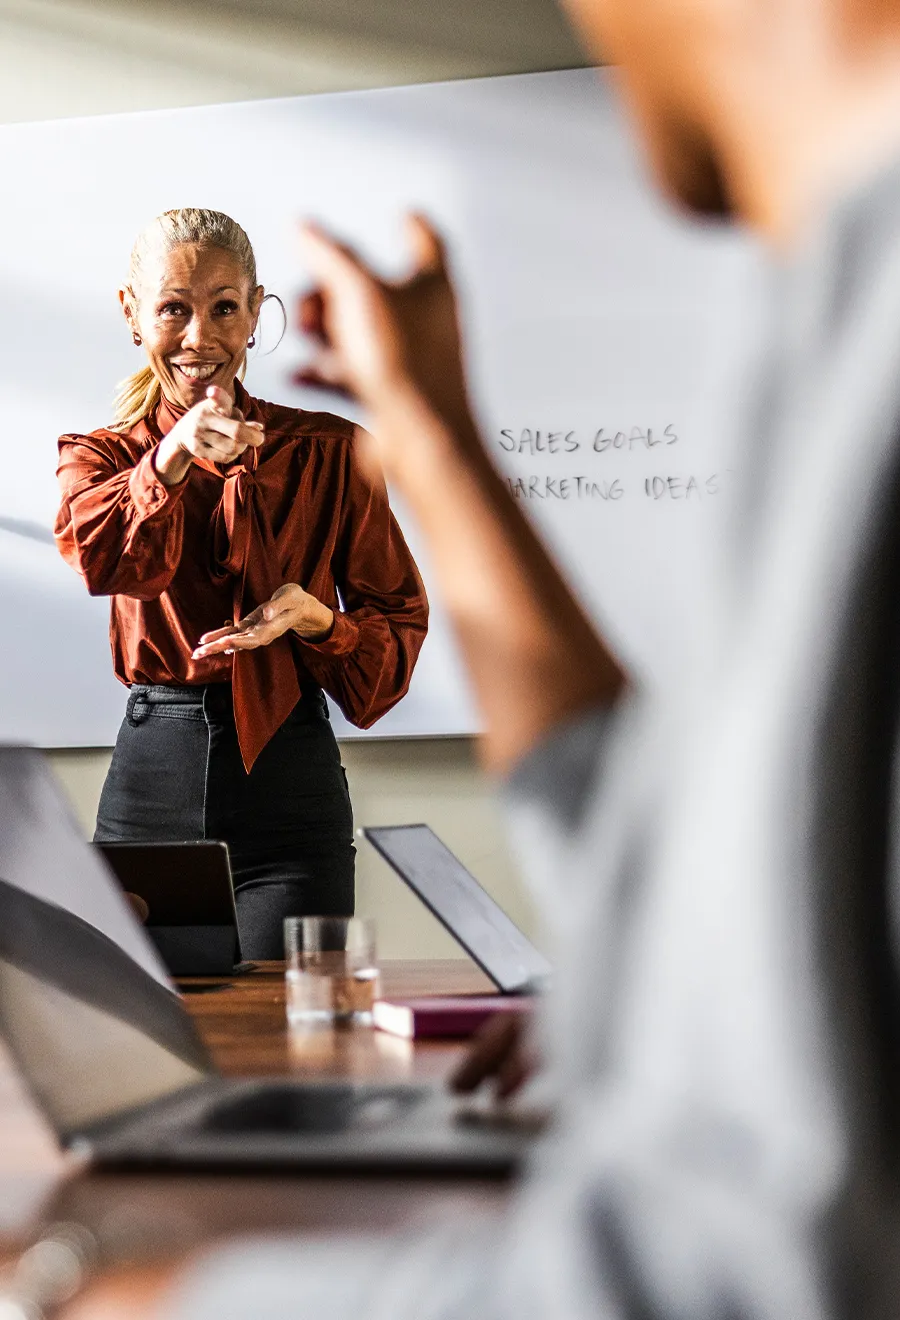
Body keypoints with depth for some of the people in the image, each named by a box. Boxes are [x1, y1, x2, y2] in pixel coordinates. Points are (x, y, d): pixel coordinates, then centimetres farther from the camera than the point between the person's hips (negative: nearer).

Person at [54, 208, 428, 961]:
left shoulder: (328, 452, 5)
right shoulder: (101, 456, 9)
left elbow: (401, 622, 8)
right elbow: (102, 560, -14)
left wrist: (316, 618, -12)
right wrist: (173, 459, -30)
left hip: (290, 789, -1)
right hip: (152, 779, 1)